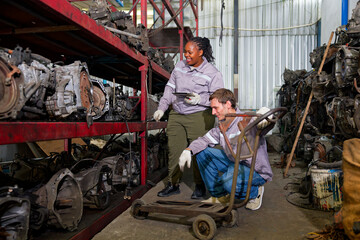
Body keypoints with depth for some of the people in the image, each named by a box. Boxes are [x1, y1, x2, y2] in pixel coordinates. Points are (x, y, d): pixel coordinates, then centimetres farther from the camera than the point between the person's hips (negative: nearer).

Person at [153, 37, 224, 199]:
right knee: (174, 150, 7)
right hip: (176, 115, 5)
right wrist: (161, 108, 5)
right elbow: (170, 88, 13)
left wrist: (199, 100, -21)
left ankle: (200, 186, 20)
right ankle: (173, 184, 23)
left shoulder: (212, 73, -6)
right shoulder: (180, 66, 9)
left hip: (199, 117, -4)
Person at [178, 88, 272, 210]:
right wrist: (188, 150, -12)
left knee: (228, 180, -38)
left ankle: (254, 192, 0)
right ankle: (219, 196, 11)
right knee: (202, 152, 0)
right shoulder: (221, 126, 1)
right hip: (234, 164, 8)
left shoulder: (247, 120, -23)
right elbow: (204, 140, 6)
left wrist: (263, 114, -61)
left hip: (257, 171, -8)